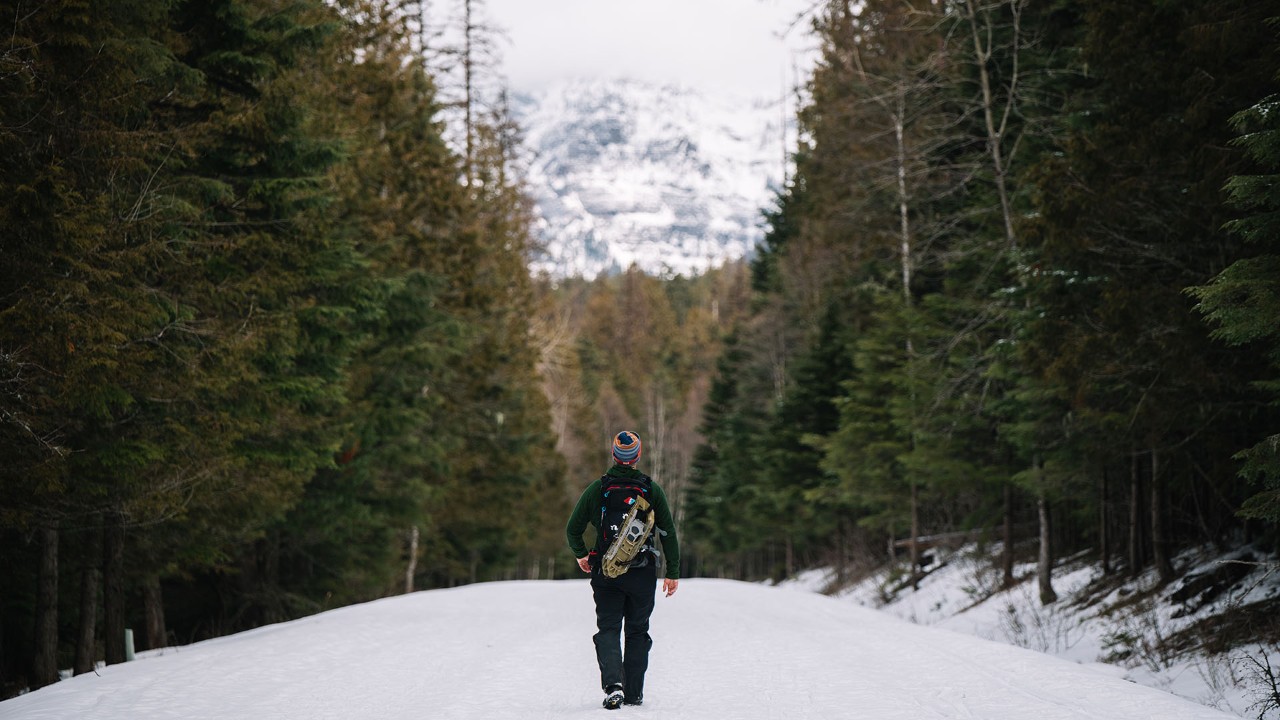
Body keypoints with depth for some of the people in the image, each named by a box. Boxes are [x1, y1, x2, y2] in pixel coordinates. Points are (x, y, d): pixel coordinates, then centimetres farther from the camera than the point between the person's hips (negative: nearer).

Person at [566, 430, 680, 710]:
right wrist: (673, 572, 5)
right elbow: (668, 533, -2)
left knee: (608, 629, 4)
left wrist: (580, 554, 22)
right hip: (643, 573, 0)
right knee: (637, 632, 13)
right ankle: (634, 693, 14)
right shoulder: (652, 489, -3)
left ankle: (613, 684, -18)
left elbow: (573, 529, 2)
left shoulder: (596, 489, -3)